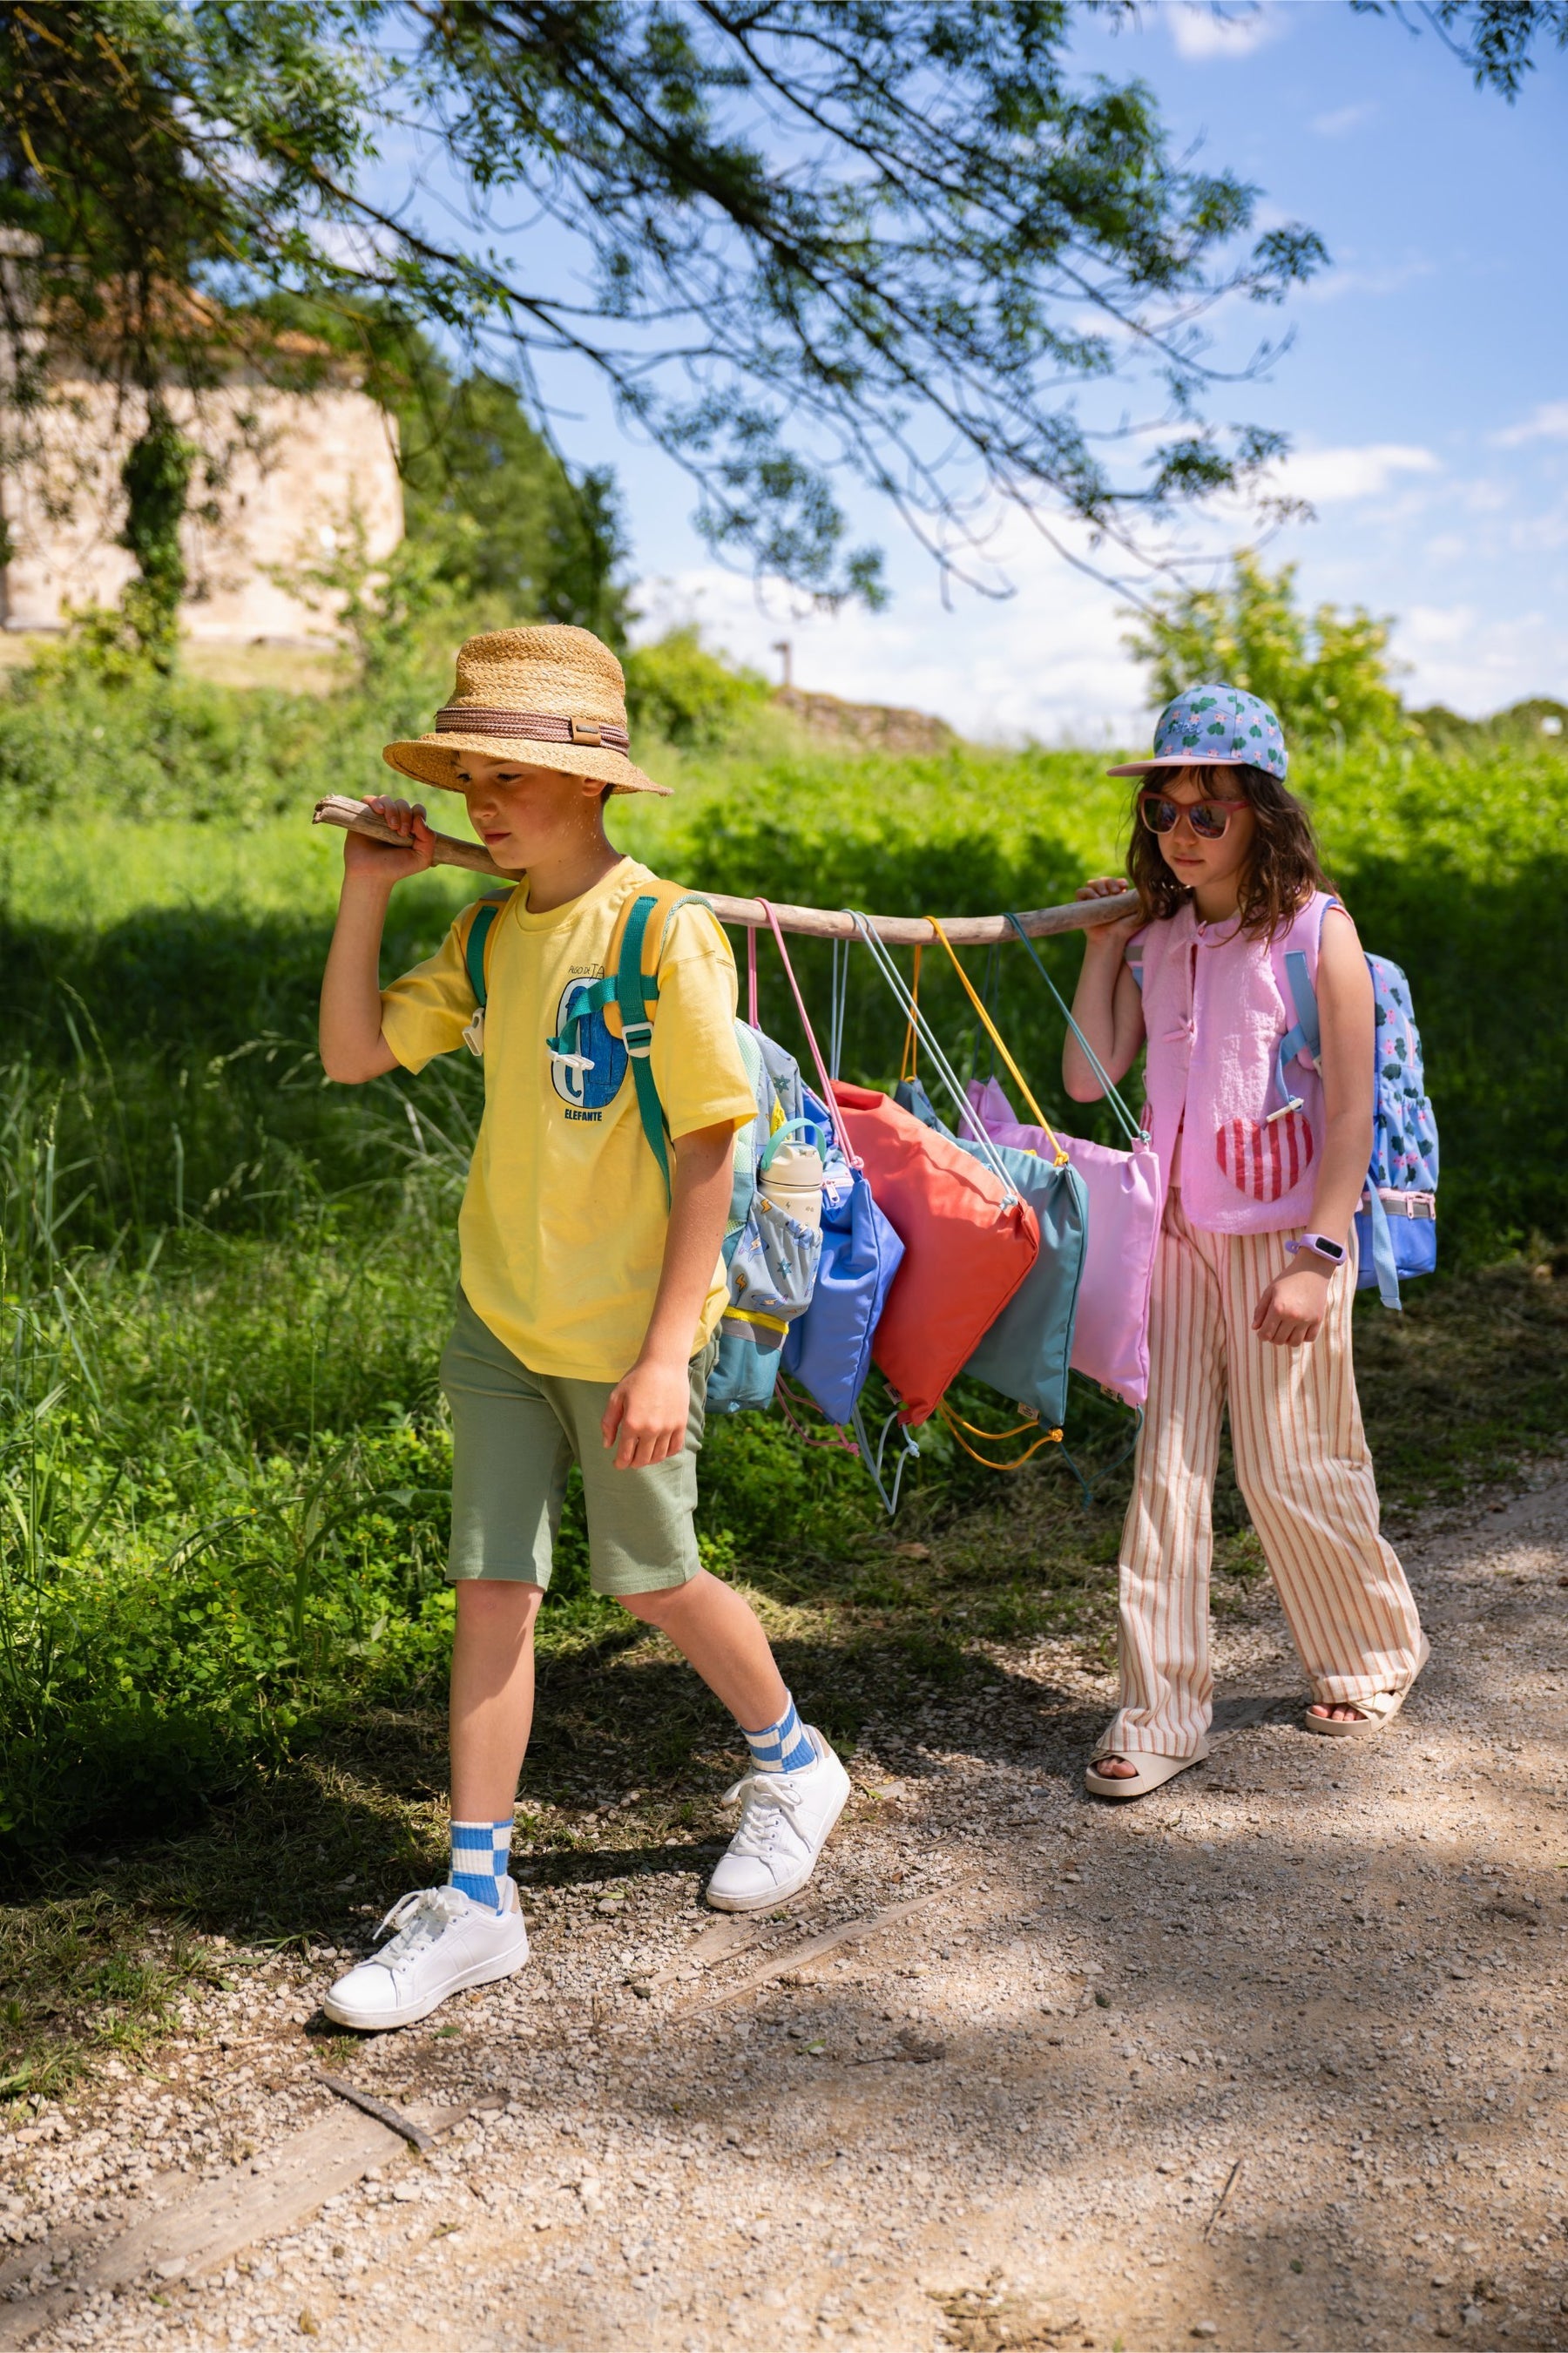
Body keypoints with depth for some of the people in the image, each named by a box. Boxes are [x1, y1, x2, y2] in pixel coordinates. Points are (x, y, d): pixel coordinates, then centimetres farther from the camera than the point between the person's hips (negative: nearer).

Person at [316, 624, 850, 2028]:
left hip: (627, 1332, -5)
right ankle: (476, 1899, 17)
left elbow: (710, 1155, -17)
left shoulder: (666, 935, -16)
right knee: (492, 1588, 6)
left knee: (650, 1581, 11)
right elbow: (355, 1056, 6)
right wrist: (368, 895, -3)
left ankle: (794, 1767, 39)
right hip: (498, 1319, 6)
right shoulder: (490, 933, 4)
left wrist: (666, 1352, -19)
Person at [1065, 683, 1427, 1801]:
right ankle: (1161, 1711, 11)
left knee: (1291, 1468, 5)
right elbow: (1089, 1079, 1)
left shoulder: (1316, 930, -7)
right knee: (1168, 1466, 2)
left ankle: (1375, 1650, 32)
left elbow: (1352, 1110, -10)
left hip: (1285, 1237, -4)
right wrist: (1100, 946, -1)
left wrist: (1319, 1257, -16)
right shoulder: (1156, 939, 6)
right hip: (1176, 1234, 4)